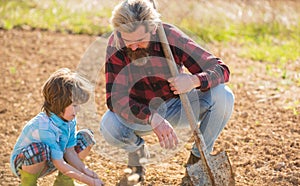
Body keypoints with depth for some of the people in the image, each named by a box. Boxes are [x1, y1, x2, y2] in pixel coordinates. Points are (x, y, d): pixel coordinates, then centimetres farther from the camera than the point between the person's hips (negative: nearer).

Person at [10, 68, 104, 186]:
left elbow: (69, 151, -6)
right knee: (39, 149, -43)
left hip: (48, 164, 8)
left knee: (86, 136, -2)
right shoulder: (44, 127, -35)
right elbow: (60, 165, -32)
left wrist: (84, 170, -23)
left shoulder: (69, 120, -11)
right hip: (23, 163, -8)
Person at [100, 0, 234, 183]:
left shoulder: (171, 36, -24)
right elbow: (115, 98, -29)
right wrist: (153, 119, -46)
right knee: (109, 126, -33)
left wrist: (194, 80, -46)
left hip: (176, 106, 0)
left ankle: (199, 156, -1)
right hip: (140, 111, 0)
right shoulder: (116, 45, -24)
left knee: (223, 96, -25)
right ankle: (136, 148, 6)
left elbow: (221, 70, -23)